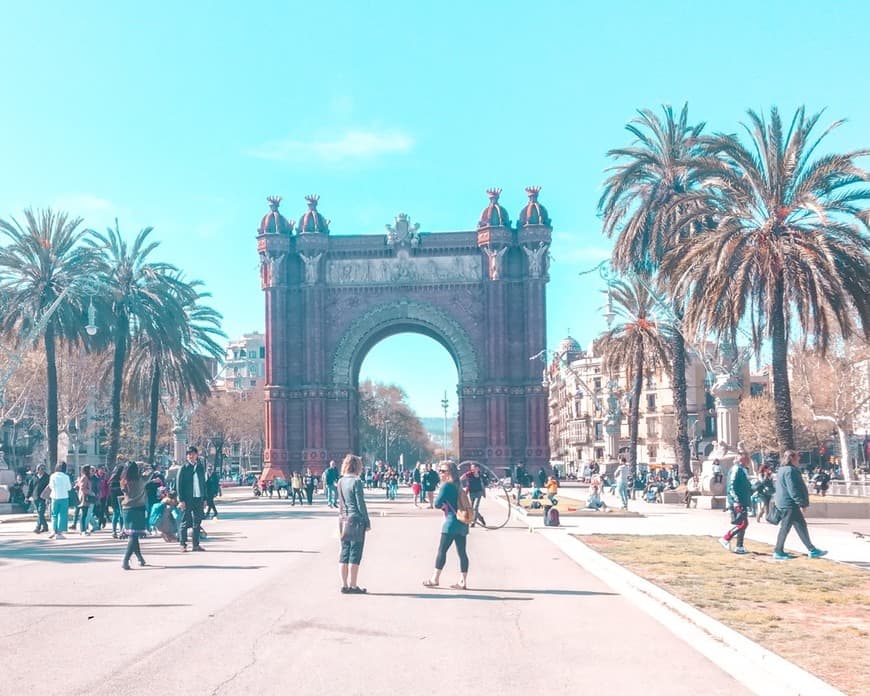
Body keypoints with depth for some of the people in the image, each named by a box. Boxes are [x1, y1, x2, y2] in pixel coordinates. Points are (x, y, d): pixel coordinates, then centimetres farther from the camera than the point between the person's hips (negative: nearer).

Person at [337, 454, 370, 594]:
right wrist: (367, 522, -7)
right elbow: (361, 504, -13)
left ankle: (344, 585, 14)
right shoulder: (356, 482, -14)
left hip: (344, 520, 7)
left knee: (344, 553, 10)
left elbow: (341, 502, 9)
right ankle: (353, 586, 5)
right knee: (355, 554, 1)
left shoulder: (340, 482, 6)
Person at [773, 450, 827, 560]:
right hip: (789, 504, -11)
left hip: (786, 503, 11)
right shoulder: (790, 471, -16)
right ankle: (778, 552, 2)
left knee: (801, 526, 11)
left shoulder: (782, 470, 17)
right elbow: (793, 489, -22)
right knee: (785, 527, -4)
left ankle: (812, 550, 15)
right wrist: (801, 503, -21)